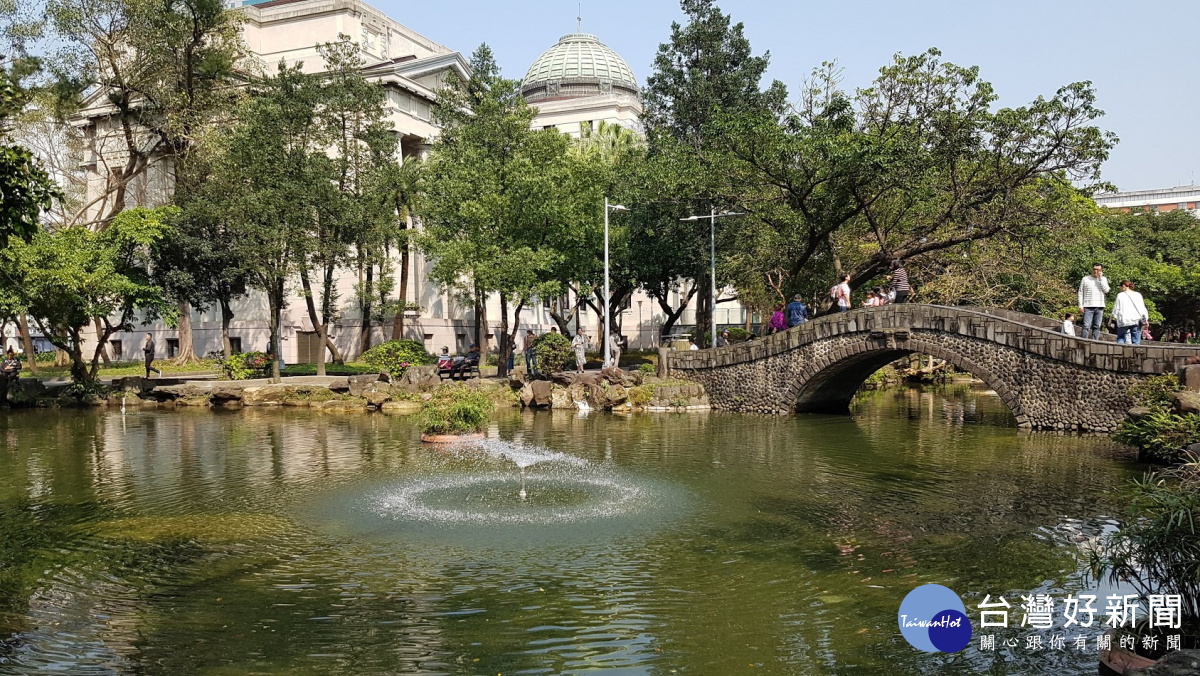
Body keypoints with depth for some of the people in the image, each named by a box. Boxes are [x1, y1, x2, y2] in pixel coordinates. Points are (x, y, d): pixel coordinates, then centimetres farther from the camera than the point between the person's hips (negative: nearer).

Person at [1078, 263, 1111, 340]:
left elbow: (1106, 290, -3)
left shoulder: (1103, 279, 12)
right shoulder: (1085, 279, 8)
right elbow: (1081, 293, 7)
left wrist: (1100, 278, -5)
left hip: (1099, 306, 2)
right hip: (1088, 306, -2)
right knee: (1086, 326, -10)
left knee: (1097, 326, 3)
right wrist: (1080, 305, -2)